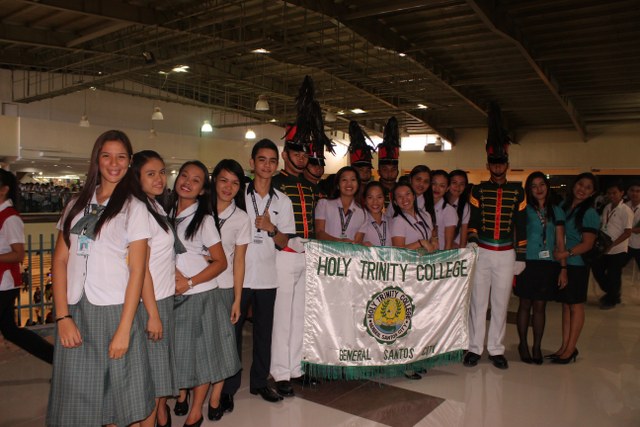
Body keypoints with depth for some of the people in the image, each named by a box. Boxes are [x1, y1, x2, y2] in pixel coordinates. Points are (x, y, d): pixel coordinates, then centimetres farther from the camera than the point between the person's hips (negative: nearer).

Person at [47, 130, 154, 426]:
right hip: (74, 311, 4)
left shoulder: (134, 209, 0)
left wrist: (124, 329, -11)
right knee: (75, 397, 11)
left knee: (116, 395, 5)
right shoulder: (77, 204, 11)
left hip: (113, 311, -3)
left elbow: (137, 271, -6)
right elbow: (60, 260, 6)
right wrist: (63, 316, -4)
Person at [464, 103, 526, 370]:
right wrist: (472, 246, -13)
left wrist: (520, 257, 3)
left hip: (506, 255, 1)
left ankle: (496, 350, 19)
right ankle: (475, 348, 14)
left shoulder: (517, 192, 5)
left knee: (500, 303, 8)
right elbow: (473, 222, 1)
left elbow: (521, 226, 5)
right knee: (478, 301, 4)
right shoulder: (479, 191, 4)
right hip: (481, 253, 0)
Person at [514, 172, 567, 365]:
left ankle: (537, 347, 18)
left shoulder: (556, 211, 9)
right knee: (525, 305, 5)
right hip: (528, 262, -2)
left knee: (540, 306, 7)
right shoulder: (524, 210, 1)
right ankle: (523, 344, 20)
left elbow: (560, 242, 8)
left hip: (548, 264, 2)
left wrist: (563, 268, 3)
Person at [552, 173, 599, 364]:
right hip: (561, 263, 6)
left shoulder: (590, 214, -9)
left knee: (575, 306, 3)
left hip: (577, 265, -6)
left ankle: (571, 349, 12)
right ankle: (564, 346, 19)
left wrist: (567, 253, -24)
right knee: (565, 305, 11)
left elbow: (587, 244, -12)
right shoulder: (563, 206, 9)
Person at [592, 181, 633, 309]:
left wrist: (611, 245, -20)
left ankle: (612, 300, 27)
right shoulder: (607, 208, 6)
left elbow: (627, 232, -16)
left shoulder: (626, 210, -13)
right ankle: (610, 293, 35)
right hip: (604, 249, 6)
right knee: (596, 269, 13)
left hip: (617, 250, -6)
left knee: (613, 276, 5)